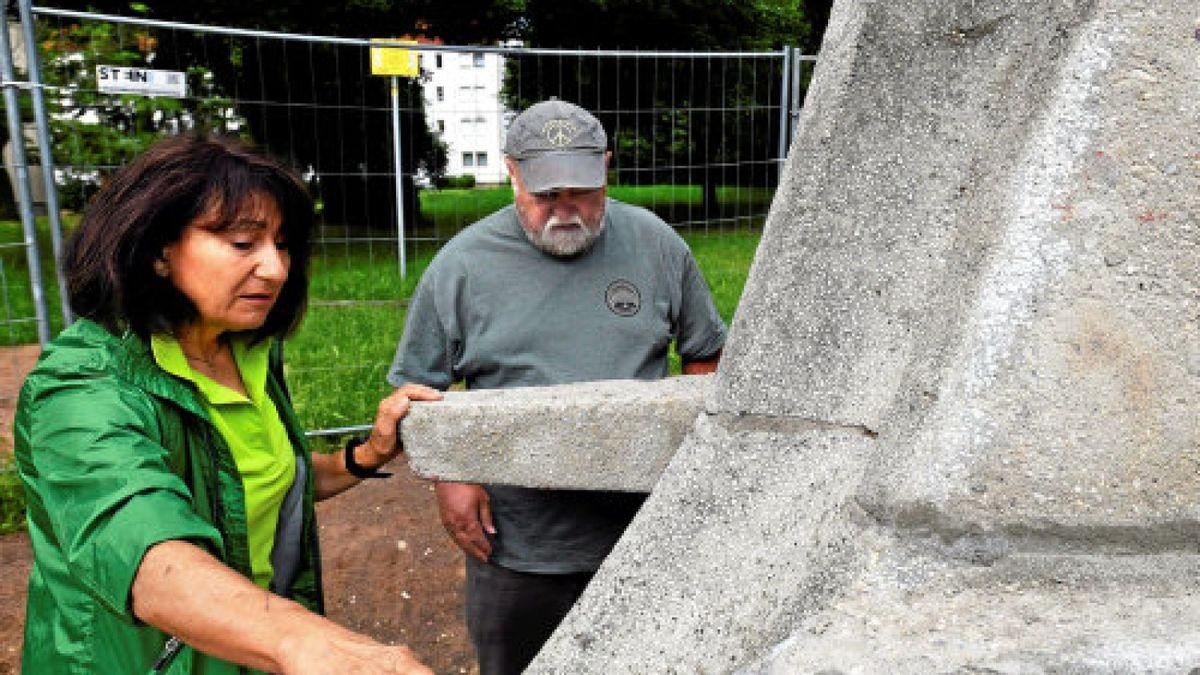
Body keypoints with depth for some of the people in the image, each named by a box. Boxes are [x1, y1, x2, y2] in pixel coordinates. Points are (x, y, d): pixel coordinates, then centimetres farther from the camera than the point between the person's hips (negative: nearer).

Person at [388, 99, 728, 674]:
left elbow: (705, 352, 9)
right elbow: (416, 387, 1)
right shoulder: (460, 264, -6)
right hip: (514, 544, -1)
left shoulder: (656, 244, -1)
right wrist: (449, 475, -11)